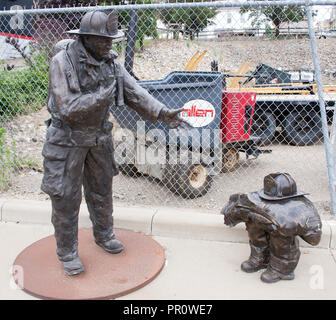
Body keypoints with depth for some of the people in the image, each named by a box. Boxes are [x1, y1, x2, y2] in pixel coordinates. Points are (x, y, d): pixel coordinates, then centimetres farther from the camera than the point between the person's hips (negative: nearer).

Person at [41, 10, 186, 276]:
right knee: (66, 197, 3)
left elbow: (134, 92, -7)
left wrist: (162, 113, -18)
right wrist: (102, 96, -25)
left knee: (102, 190, 17)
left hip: (99, 137, 6)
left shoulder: (109, 61, -1)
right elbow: (67, 108, -24)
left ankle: (104, 235, 39)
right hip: (68, 140, -5)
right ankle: (67, 253, 21)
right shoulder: (63, 61, -19)